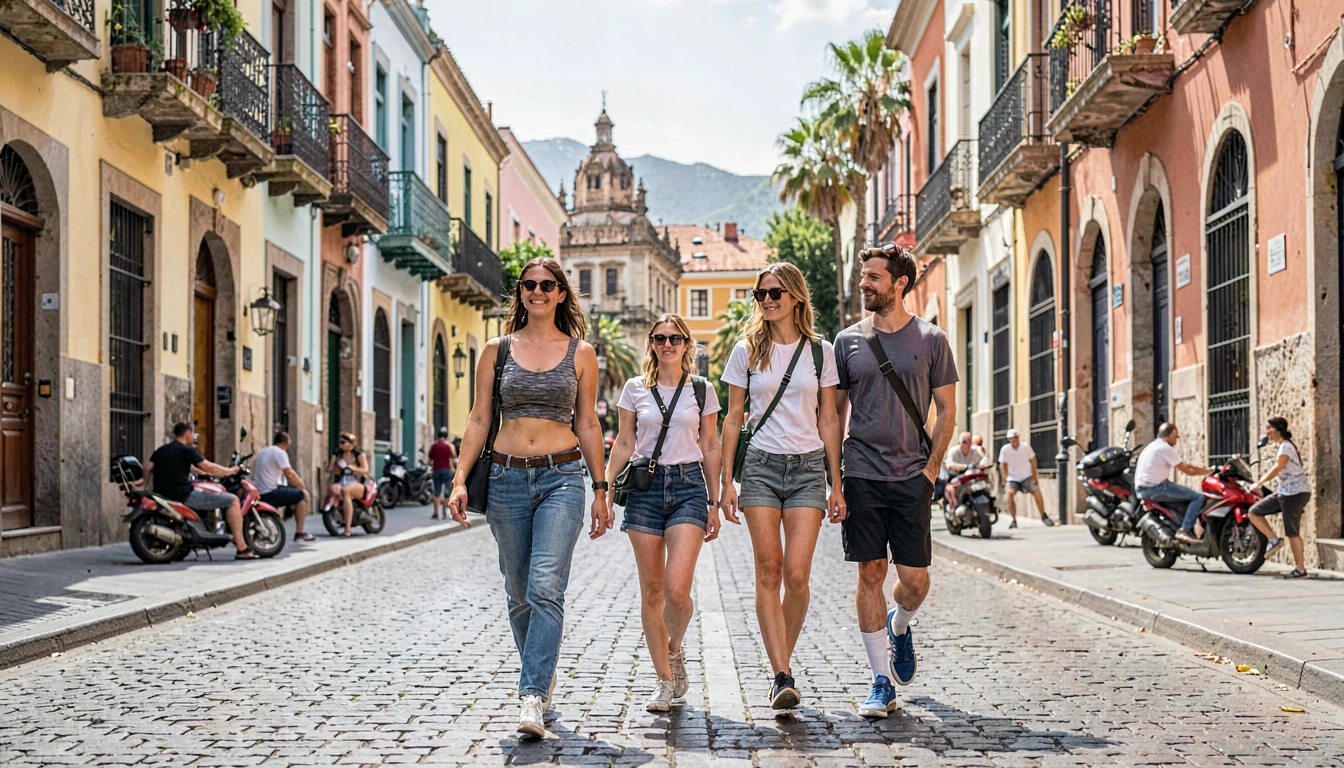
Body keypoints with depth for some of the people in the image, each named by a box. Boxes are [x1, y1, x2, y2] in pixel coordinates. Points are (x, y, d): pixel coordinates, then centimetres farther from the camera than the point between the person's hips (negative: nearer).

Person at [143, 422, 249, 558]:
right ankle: (242, 549, -11)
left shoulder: (161, 450, 16)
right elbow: (209, 468, -8)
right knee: (232, 500, -6)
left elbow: (148, 468, 17)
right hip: (183, 495, -9)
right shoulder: (186, 450, -7)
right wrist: (231, 471, 6)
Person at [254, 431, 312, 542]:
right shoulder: (280, 452, -10)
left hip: (258, 493, 9)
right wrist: (303, 487, -5)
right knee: (302, 495, 2)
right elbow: (289, 474, -17)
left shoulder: (262, 452, 17)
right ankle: (299, 533, 2)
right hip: (270, 493, -9)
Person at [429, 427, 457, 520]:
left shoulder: (433, 445, 6)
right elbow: (454, 459, -4)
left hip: (436, 469, 3)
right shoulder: (449, 445, -3)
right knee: (446, 492, 2)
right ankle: (444, 513, -1)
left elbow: (430, 460, 8)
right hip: (447, 470, -3)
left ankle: (436, 513, 0)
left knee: (437, 492, 5)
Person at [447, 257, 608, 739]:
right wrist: (460, 478, -4)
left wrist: (600, 490, 7)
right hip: (507, 477, 2)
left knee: (546, 588, -16)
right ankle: (543, 678, 31)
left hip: (562, 477, -2)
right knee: (520, 593, 11)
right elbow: (479, 419, 7)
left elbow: (588, 424, 9)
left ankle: (532, 699, -19)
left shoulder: (580, 353, 6)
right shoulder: (497, 351, 7)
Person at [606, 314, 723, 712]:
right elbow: (624, 445, 9)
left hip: (688, 487, -1)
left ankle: (674, 649, 16)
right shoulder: (634, 389, 8)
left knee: (676, 589, -15)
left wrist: (714, 504, 8)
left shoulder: (701, 390, 7)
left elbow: (710, 448, 10)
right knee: (651, 592, 2)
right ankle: (665, 680, 13)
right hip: (645, 487, 1)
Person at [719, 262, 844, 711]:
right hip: (761, 466, 0)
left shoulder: (820, 351, 6)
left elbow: (828, 421, 9)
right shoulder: (747, 351, 6)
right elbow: (733, 419, 8)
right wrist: (726, 482, 2)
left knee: (797, 574, -9)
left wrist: (836, 485, 5)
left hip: (808, 468, 0)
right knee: (769, 573, -7)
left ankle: (781, 667, 10)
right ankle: (783, 676, -7)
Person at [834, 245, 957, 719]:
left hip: (912, 477, -1)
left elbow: (946, 411, 6)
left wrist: (932, 467, -4)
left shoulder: (931, 340, 4)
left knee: (914, 578, -2)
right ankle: (882, 684, 7)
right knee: (871, 574, -1)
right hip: (862, 475, 1)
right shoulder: (848, 341, 7)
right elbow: (835, 413, 11)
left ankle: (899, 627, 33)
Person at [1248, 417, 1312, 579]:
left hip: (1295, 492, -9)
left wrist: (1258, 483, -21)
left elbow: (1277, 468, -23)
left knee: (1292, 532, -4)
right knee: (1254, 512, 5)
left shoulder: (1286, 446, -13)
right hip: (1285, 492, 9)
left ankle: (1301, 570, 3)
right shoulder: (1284, 445, 15)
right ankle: (1274, 540, 5)